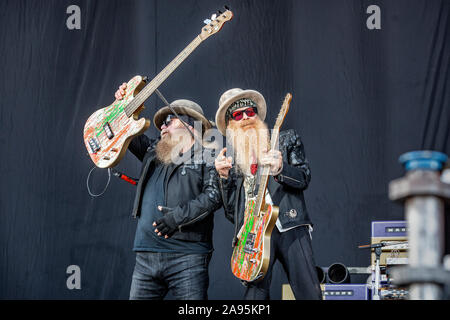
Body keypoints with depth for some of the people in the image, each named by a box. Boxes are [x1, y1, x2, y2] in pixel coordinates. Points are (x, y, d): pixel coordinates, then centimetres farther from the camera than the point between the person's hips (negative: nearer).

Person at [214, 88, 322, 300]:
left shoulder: (287, 140, 17)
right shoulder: (232, 159, 20)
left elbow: (304, 178, 5)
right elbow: (231, 213, 16)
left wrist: (280, 169, -15)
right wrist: (225, 176, 2)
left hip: (290, 227, -1)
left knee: (310, 294, -11)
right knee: (255, 294, -12)